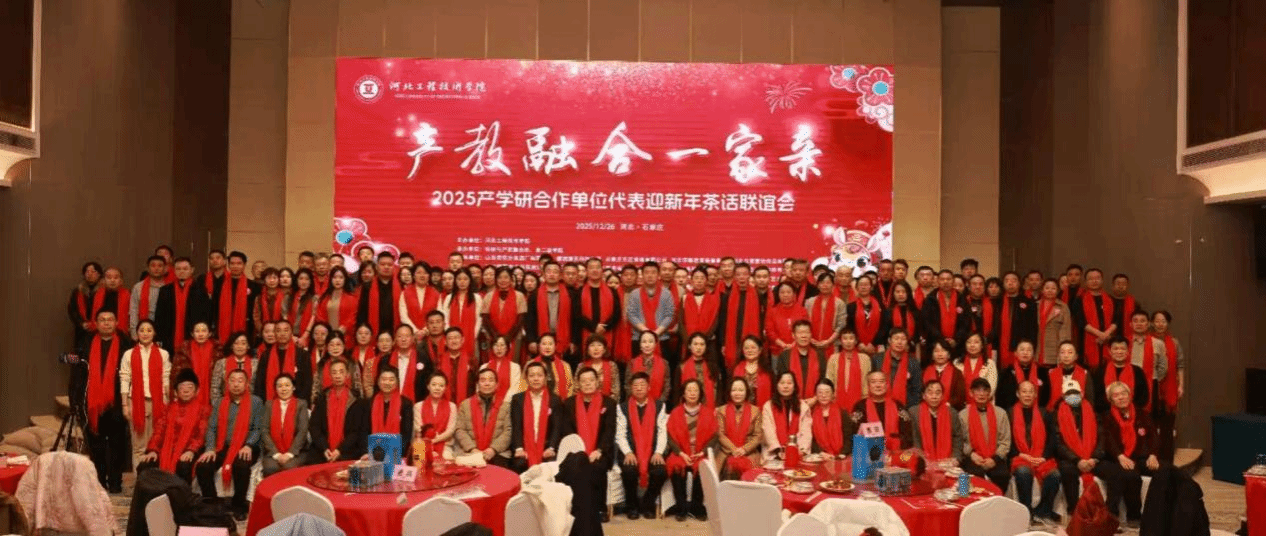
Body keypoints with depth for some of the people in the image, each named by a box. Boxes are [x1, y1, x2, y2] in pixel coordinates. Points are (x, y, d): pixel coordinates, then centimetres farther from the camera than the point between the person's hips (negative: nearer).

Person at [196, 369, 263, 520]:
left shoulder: (256, 402, 4)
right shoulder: (220, 403, 13)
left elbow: (258, 428, -3)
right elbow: (211, 428, 5)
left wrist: (248, 445, -20)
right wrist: (210, 448, -11)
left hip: (246, 448, -3)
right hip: (223, 447, 3)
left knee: (241, 465, -35)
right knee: (202, 467, -23)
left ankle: (239, 505, -12)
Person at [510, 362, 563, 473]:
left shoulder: (555, 400, 10)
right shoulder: (517, 399, 12)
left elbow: (557, 427, 1)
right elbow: (516, 426, 3)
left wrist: (551, 448, -15)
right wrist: (519, 448, -13)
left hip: (546, 450, 0)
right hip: (524, 449, 1)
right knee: (519, 464, -29)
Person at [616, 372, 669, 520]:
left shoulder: (659, 406, 11)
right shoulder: (622, 408, 9)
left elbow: (662, 432, 2)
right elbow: (620, 434, 0)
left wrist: (658, 452, -13)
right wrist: (628, 452, -15)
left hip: (653, 452, 1)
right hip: (630, 452, -1)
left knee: (661, 472, -29)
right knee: (628, 471, -32)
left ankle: (647, 504, 1)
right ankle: (632, 506, -2)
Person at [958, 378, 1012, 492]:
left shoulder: (1000, 413, 12)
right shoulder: (963, 415, 9)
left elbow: (1005, 441, 6)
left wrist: (995, 458, -8)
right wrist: (971, 454, -13)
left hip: (994, 460, 1)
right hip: (972, 459, -1)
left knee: (1003, 474, -31)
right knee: (976, 474, -35)